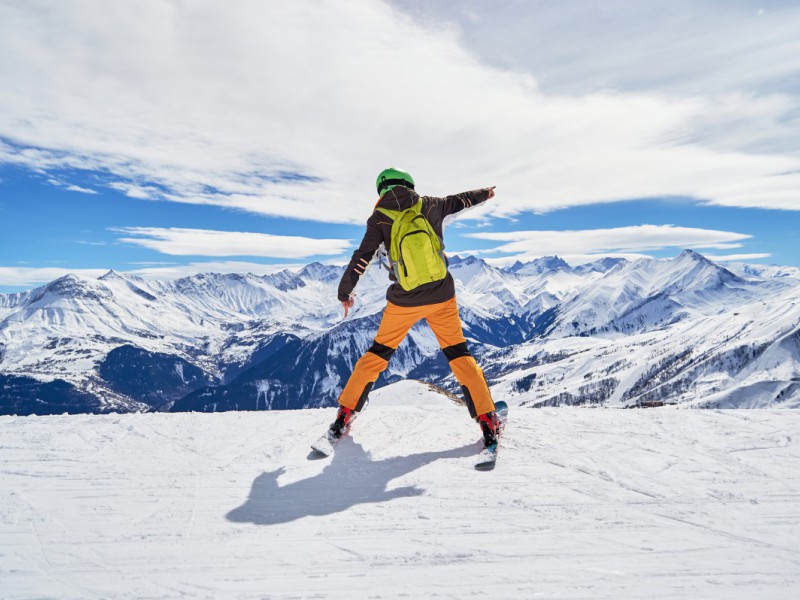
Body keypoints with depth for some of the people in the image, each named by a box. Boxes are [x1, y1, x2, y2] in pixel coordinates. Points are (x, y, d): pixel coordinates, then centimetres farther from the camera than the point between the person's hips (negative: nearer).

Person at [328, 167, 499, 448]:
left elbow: (361, 258, -2)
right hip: (441, 297, 1)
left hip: (403, 301, -1)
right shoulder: (429, 204, 5)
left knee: (377, 354, 15)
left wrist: (345, 291, 11)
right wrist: (485, 193, 44)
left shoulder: (379, 218, -1)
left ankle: (345, 415, 18)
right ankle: (487, 421, 4)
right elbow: (461, 199, 23)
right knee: (459, 355, 11)